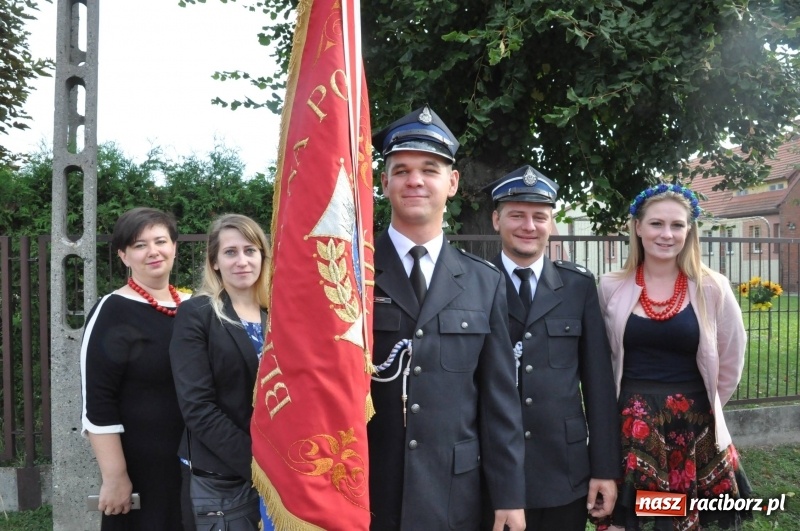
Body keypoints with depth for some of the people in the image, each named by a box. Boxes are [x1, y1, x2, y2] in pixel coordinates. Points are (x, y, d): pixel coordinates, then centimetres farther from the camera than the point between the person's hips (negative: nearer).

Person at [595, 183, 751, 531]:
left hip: (694, 430, 0)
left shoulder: (712, 288, -4)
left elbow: (730, 362, 8)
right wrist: (637, 404, 9)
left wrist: (703, 406, 13)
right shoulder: (611, 288, -2)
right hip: (630, 429, 0)